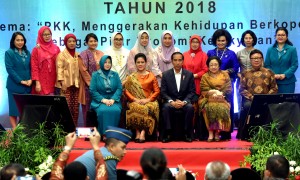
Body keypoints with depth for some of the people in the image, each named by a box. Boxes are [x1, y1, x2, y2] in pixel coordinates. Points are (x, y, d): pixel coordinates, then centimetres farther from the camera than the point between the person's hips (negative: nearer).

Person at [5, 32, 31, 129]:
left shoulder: (27, 53, 11)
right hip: (14, 85, -4)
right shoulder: (9, 53, -3)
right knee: (14, 108, 0)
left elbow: (31, 68, 10)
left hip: (27, 85, 4)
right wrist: (21, 81, -14)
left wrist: (30, 80, -8)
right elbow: (9, 69, -10)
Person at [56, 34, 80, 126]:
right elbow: (59, 69, -7)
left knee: (76, 106, 2)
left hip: (76, 83, 5)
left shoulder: (77, 55, 16)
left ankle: (74, 126, 9)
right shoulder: (61, 54, 1)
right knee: (67, 106, -9)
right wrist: (62, 82, -17)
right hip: (66, 84, -4)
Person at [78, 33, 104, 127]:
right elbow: (83, 71, -9)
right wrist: (91, 83, -13)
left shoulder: (101, 54, 12)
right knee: (88, 108, -1)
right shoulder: (83, 55, -3)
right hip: (88, 85, -4)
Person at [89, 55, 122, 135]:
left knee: (116, 110, -32)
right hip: (99, 101, -2)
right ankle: (103, 134, -27)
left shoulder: (115, 75, 14)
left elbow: (119, 89, 4)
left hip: (113, 100, 2)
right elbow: (92, 90, -1)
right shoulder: (95, 75, 7)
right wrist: (103, 100, -13)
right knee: (103, 111, -35)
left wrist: (113, 99, -13)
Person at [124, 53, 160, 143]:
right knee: (135, 108, -34)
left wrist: (148, 100, -9)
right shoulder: (131, 77, 14)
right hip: (135, 102, 0)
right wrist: (135, 99, -10)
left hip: (149, 102, 0)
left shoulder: (151, 76, 13)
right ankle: (138, 133, -32)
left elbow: (157, 91, 6)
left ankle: (143, 132, -35)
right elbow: (126, 91, 5)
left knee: (148, 109, -34)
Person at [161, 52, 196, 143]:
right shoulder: (166, 74, 3)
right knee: (166, 107, -33)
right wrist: (172, 102, -17)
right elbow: (163, 92, 0)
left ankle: (188, 134, -21)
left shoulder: (189, 74, 5)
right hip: (171, 101, 0)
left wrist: (184, 102, -16)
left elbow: (192, 92, 2)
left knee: (190, 107, -32)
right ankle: (167, 133, -25)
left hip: (184, 101, 0)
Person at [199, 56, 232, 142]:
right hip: (209, 100, 0)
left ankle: (217, 132, -24)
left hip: (222, 99, 0)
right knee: (210, 108, -34)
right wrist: (213, 93, -16)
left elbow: (228, 89, 3)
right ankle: (210, 132, -30)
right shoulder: (205, 77, 14)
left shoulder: (225, 75, 14)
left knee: (221, 108, -33)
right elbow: (204, 91, 1)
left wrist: (221, 94, -15)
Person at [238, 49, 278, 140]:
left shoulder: (269, 72, 15)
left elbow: (274, 88, 9)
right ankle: (247, 134, -22)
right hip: (249, 100, 0)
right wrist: (252, 97, -10)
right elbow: (242, 89, 5)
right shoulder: (245, 73, 14)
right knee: (247, 106, -35)